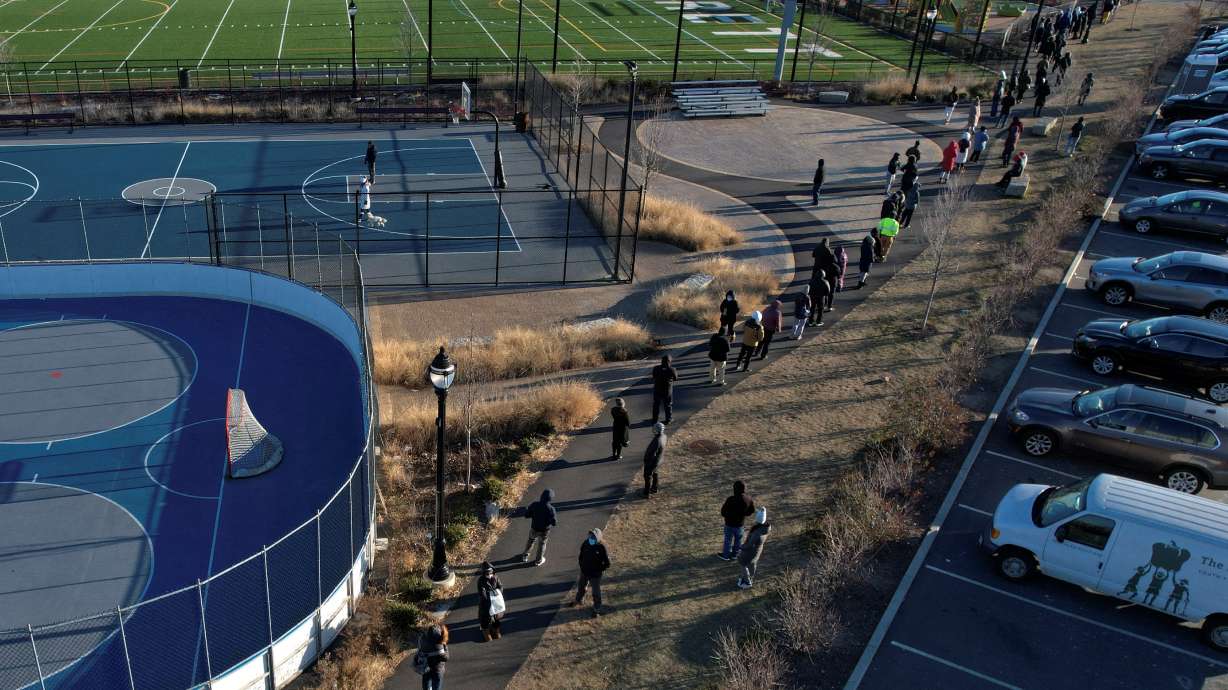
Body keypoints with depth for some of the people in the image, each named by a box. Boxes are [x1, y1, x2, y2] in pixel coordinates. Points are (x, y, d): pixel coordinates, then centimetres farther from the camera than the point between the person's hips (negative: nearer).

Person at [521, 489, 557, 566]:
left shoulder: (534, 505, -21)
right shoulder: (550, 509, -29)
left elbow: (526, 514, -11)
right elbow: (554, 522, -24)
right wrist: (555, 515, -6)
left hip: (534, 528, 2)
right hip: (544, 530, -2)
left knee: (531, 541, 30)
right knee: (542, 544, 24)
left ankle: (525, 556, 47)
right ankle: (538, 560, 43)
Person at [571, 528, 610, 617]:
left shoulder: (601, 548, -25)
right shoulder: (585, 544, -12)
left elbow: (607, 563, -18)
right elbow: (581, 556, 7)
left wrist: (599, 570, -14)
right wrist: (581, 565, 3)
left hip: (595, 575, -6)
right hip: (584, 572, 6)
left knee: (596, 592, 10)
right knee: (581, 587, 28)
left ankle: (597, 609, 29)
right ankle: (578, 600, 55)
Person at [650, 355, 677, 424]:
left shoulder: (656, 368, -7)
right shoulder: (671, 369, -14)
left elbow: (653, 377, 5)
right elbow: (676, 378, -1)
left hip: (657, 389, 2)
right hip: (667, 390, -2)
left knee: (656, 404, 17)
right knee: (668, 405, 15)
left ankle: (655, 419, 24)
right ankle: (668, 419, 20)